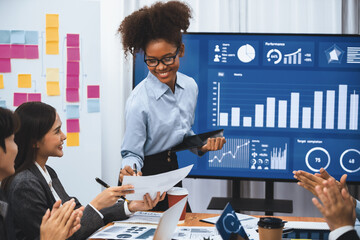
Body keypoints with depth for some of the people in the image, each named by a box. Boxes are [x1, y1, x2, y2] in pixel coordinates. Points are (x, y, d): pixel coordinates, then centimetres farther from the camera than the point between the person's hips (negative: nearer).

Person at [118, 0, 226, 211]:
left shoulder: (190, 87, -2)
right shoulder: (139, 101, -22)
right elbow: (132, 153, -16)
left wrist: (203, 145, -6)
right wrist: (129, 170, -37)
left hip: (172, 170, 7)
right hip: (146, 178, -6)